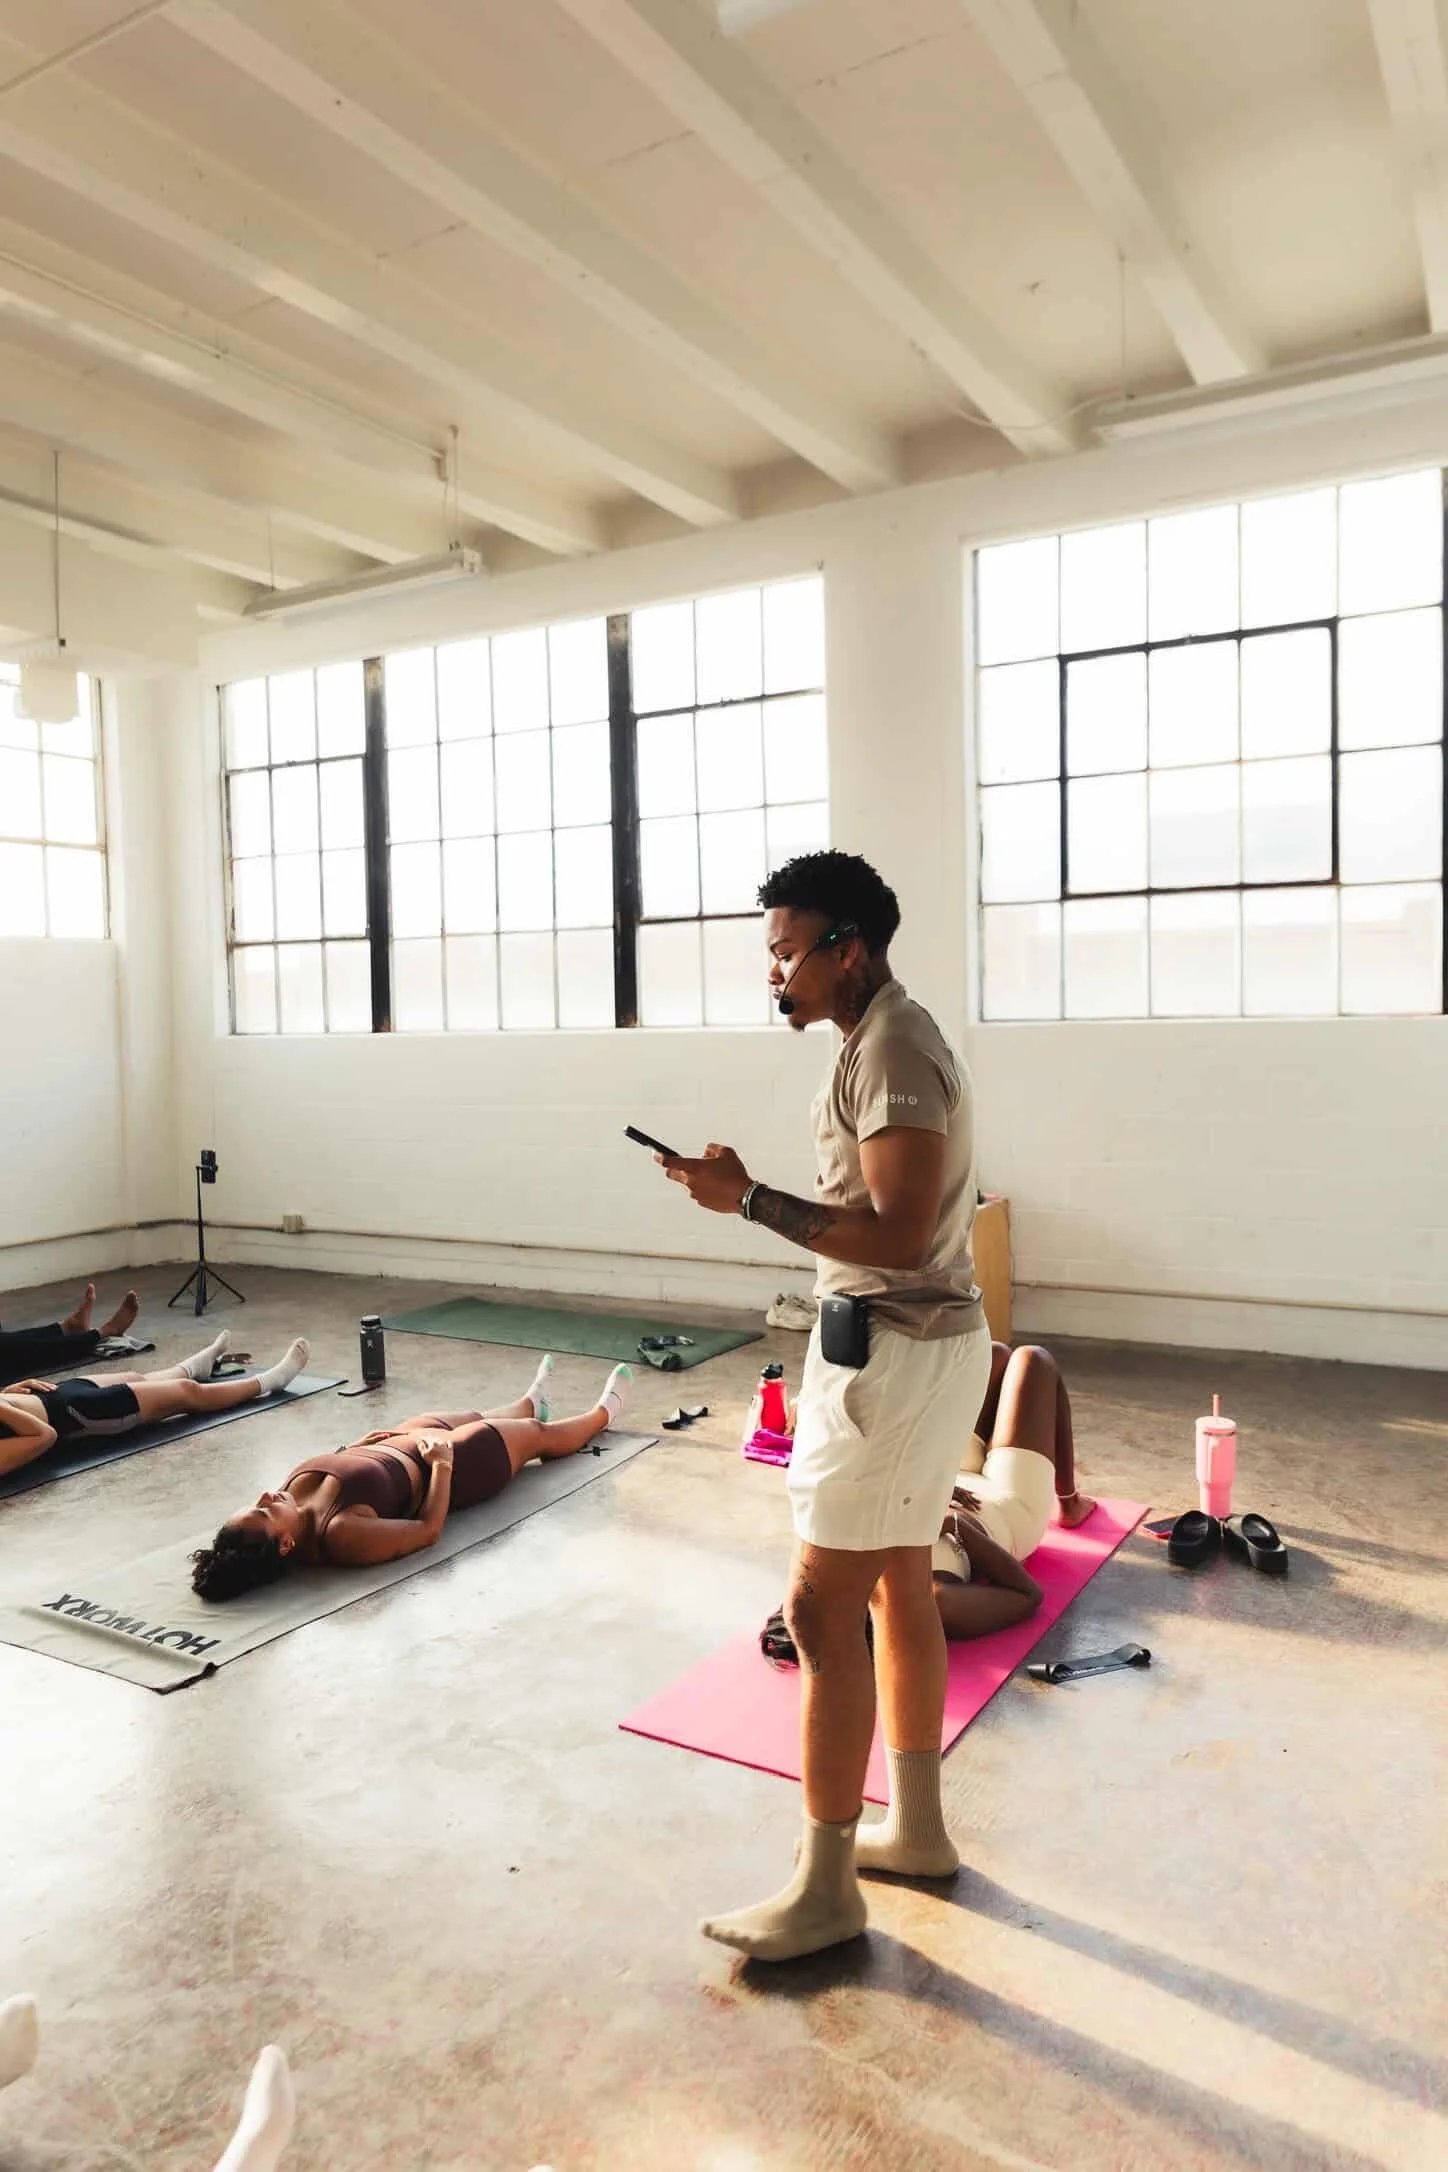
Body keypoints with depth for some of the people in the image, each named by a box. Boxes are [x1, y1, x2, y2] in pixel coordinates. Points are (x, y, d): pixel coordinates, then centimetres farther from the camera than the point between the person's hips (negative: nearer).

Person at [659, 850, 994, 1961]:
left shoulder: (892, 1050, -20)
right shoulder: (890, 1036, 12)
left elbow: (898, 1236, -26)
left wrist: (749, 1198, -23)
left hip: (897, 1357, -11)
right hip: (924, 1342, 11)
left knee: (822, 1610, -3)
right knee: (900, 1586, 19)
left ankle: (826, 1889, 12)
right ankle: (917, 1825, 35)